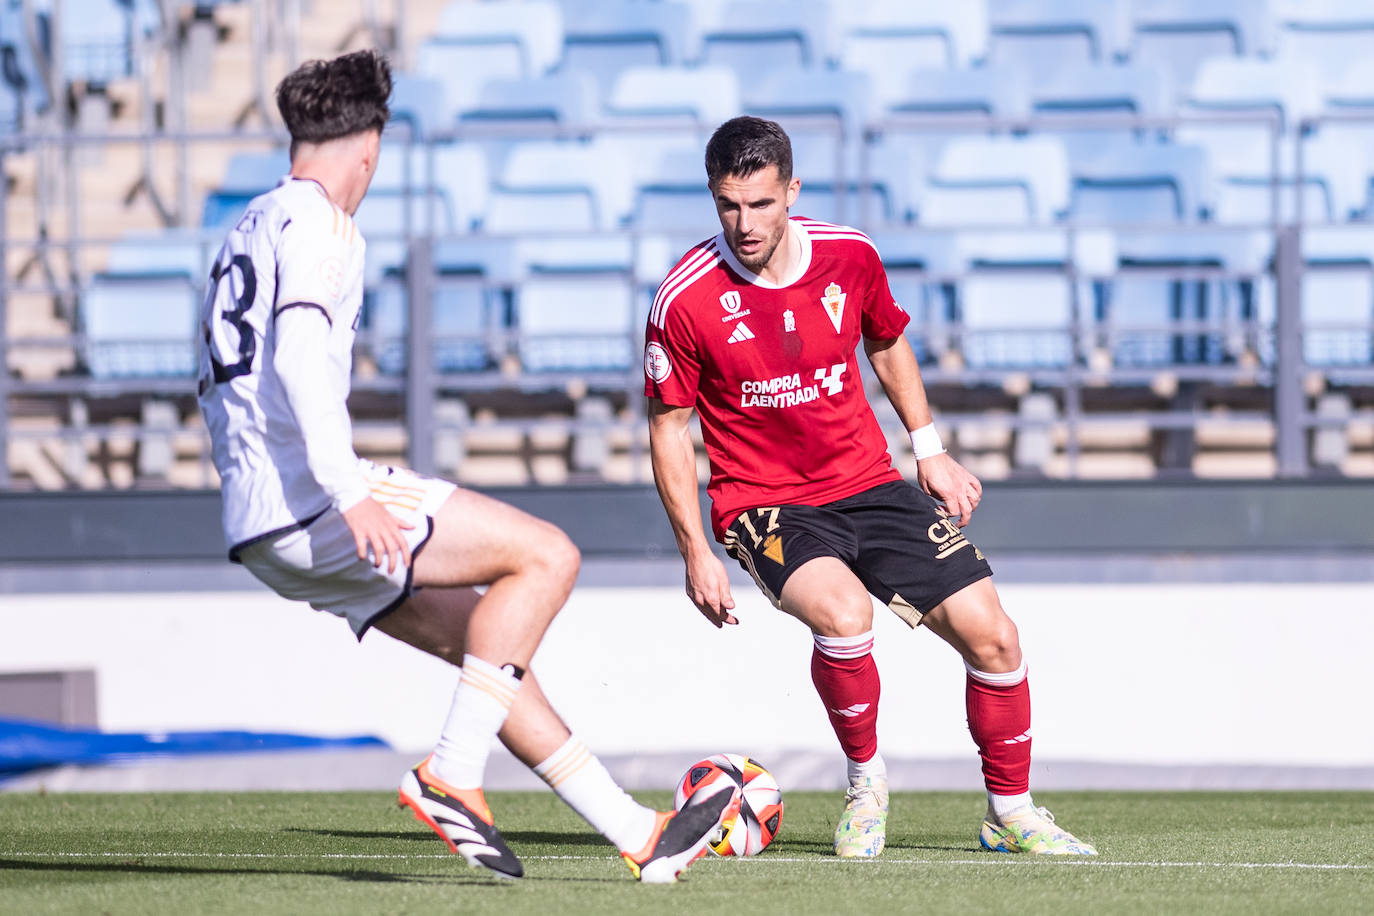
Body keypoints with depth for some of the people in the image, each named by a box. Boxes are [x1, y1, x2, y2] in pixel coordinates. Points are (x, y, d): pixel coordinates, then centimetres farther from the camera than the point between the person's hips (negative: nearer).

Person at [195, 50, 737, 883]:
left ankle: (640, 836, 11)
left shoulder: (247, 230, 23)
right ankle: (453, 778, -13)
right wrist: (350, 493, -31)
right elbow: (298, 351, -22)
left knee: (486, 639, 14)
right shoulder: (320, 226, -6)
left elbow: (218, 383, 28)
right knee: (547, 557, -8)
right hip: (309, 502, -10)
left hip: (260, 531, 10)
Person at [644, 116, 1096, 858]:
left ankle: (1010, 814, 17)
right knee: (843, 613, -33)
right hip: (764, 504, -4)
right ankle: (865, 783, -7)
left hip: (869, 485, 4)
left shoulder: (850, 256, -5)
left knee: (990, 634, -4)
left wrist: (930, 449, 13)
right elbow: (669, 428, -5)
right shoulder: (685, 301, -15)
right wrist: (696, 553, -9)